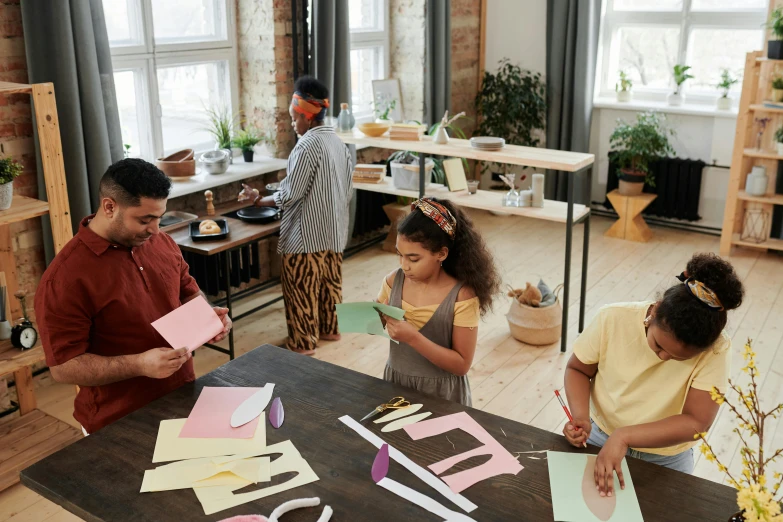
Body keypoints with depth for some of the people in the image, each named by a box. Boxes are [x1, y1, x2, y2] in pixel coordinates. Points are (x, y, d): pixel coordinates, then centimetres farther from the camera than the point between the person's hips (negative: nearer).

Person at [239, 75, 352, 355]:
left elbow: (290, 194, -20)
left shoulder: (307, 145, -20)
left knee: (300, 285, 2)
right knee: (329, 280, 19)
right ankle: (328, 328, 33)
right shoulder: (337, 141, 6)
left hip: (308, 233, -9)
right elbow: (347, 187, 11)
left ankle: (303, 342, 10)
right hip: (333, 229, 9)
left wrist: (259, 199, -6)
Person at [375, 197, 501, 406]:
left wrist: (413, 338, -28)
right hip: (395, 382, 4)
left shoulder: (462, 295, -19)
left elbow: (462, 364, -18)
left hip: (442, 392, -4)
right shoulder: (394, 281, -7)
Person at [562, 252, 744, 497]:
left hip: (665, 460, 1)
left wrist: (624, 436, -34)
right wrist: (581, 418, -24)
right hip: (599, 438, -1)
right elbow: (578, 369, -6)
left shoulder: (716, 350, -23)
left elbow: (696, 422, -25)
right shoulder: (613, 319, -20)